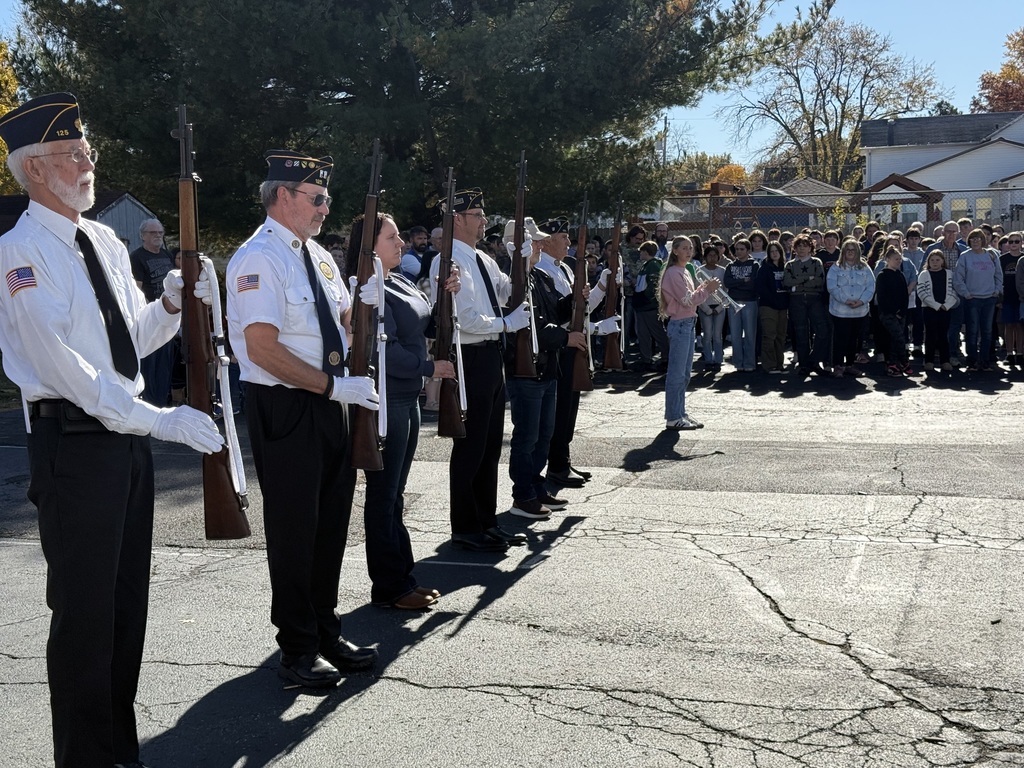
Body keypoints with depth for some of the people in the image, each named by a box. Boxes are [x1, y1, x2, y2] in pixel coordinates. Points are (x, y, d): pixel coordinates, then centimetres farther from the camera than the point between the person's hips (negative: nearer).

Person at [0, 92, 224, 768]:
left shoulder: (107, 242, 14)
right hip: (74, 439, -8)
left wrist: (171, 304, -2)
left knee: (129, 600, 15)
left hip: (129, 435, 8)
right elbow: (64, 365, -20)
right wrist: (157, 419, -22)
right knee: (84, 610, 0)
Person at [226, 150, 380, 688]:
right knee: (294, 525, 2)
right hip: (284, 407, -8)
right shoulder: (258, 259, -14)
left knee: (332, 519, 14)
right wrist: (333, 386, -22)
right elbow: (263, 348, -22)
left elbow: (346, 316, 25)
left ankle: (325, 631, 30)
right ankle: (297, 648, 17)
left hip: (329, 402, 8)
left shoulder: (318, 255, 14)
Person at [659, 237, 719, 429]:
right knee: (677, 374, -6)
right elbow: (687, 300, -18)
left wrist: (702, 288, 5)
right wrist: (707, 290, -11)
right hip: (679, 325, -10)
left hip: (688, 324, 10)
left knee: (684, 373, 14)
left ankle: (680, 413, 22)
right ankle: (673, 418, -2)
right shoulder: (674, 273, -14)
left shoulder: (684, 271, 16)